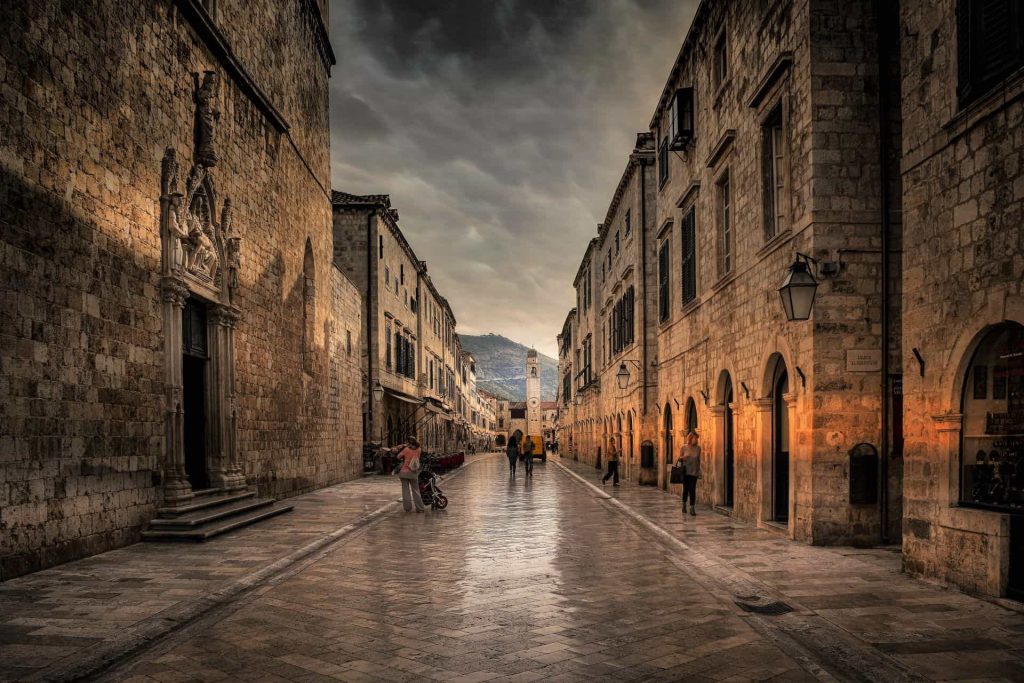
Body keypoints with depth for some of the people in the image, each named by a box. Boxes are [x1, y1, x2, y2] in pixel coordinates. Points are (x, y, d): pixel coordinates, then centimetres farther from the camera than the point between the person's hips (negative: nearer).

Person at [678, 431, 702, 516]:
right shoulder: (684, 447, -3)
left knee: (692, 490, -4)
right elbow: (679, 458, 5)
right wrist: (683, 458, -17)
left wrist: (699, 471, 9)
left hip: (694, 471, 1)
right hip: (685, 471, -1)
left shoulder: (698, 448, 1)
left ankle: (692, 508, -2)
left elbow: (699, 460, 9)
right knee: (686, 489, 7)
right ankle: (684, 505, 28)